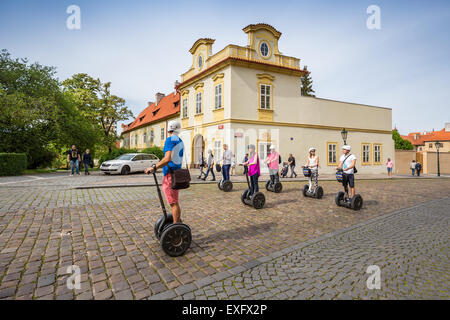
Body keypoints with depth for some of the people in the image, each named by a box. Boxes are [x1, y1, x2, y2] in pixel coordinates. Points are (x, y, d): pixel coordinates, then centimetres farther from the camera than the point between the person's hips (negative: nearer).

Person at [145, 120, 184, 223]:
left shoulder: (170, 139, -13)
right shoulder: (180, 141, 14)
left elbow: (167, 159, -25)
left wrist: (153, 168, -19)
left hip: (170, 174, -9)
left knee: (173, 203, -4)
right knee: (175, 201, 20)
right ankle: (178, 222, 31)